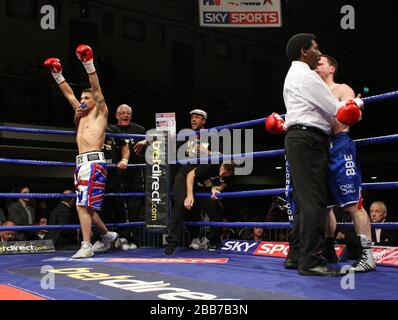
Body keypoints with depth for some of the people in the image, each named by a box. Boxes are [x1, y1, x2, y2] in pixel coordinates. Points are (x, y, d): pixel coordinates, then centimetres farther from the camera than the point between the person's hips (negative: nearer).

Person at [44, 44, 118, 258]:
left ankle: (86, 246, -15)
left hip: (94, 162, -8)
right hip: (81, 163, 8)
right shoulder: (82, 114, 25)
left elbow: (97, 89, -5)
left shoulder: (100, 112, 7)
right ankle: (107, 235, 28)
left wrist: (88, 64, -13)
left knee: (83, 205, -16)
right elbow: (68, 94, 25)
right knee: (86, 206, 10)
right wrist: (57, 73, 20)